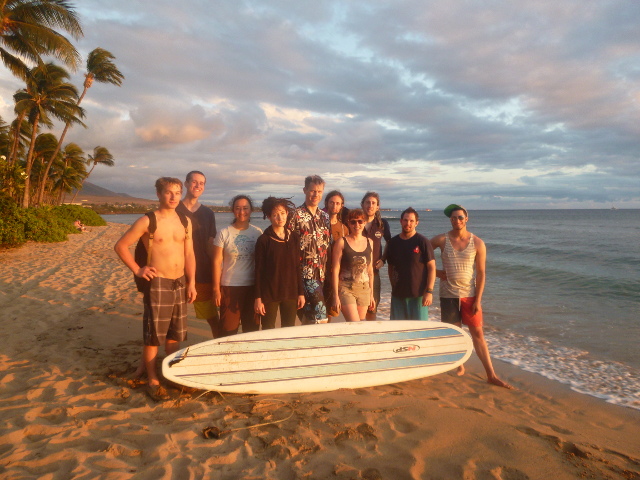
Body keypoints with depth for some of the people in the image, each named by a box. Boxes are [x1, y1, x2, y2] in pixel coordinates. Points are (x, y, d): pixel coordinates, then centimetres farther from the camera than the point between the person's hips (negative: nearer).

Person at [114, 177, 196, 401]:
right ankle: (152, 380, 14)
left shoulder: (185, 221, 7)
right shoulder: (147, 221, -8)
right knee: (154, 334, 2)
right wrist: (137, 270, -7)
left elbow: (189, 254, 8)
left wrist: (191, 283, 4)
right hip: (158, 283, -5)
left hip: (180, 283, 5)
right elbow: (120, 246, -4)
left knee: (175, 332, 15)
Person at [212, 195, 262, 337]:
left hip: (253, 287, 2)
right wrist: (216, 289, -5)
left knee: (252, 328, 9)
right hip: (229, 287, -2)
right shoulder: (224, 233, -1)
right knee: (228, 330, 0)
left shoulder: (257, 233, 4)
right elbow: (217, 262, -2)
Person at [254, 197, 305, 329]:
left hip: (291, 293, 3)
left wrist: (301, 293, 6)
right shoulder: (264, 240, -6)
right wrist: (258, 298, -8)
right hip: (269, 293, -3)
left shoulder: (294, 237, 5)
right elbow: (259, 270, -5)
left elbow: (297, 267, 9)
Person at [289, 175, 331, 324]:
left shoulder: (325, 217, 14)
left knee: (308, 317, 14)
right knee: (321, 318, -12)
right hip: (305, 273, -6)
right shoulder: (296, 215, -5)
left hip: (322, 273, 6)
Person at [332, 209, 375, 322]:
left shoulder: (369, 242, 10)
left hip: (364, 289, 5)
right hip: (346, 289, -4)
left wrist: (371, 294, 14)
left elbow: (370, 270, 15)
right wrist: (336, 295, -9)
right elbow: (335, 270, -6)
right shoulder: (341, 242, -4)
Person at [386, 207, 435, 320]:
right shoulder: (393, 242, 7)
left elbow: (432, 267, -6)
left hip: (418, 294, -4)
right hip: (398, 294, 4)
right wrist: (393, 286, 8)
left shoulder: (422, 242, -4)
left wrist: (429, 291, -12)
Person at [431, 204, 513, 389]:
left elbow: (481, 273, -3)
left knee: (478, 333, 3)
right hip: (448, 294, 0)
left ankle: (491, 375, 8)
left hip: (470, 294, 0)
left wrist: (478, 299, -8)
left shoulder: (477, 243, -4)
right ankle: (459, 366, 28)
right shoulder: (441, 240, -3)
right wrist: (435, 271, -3)